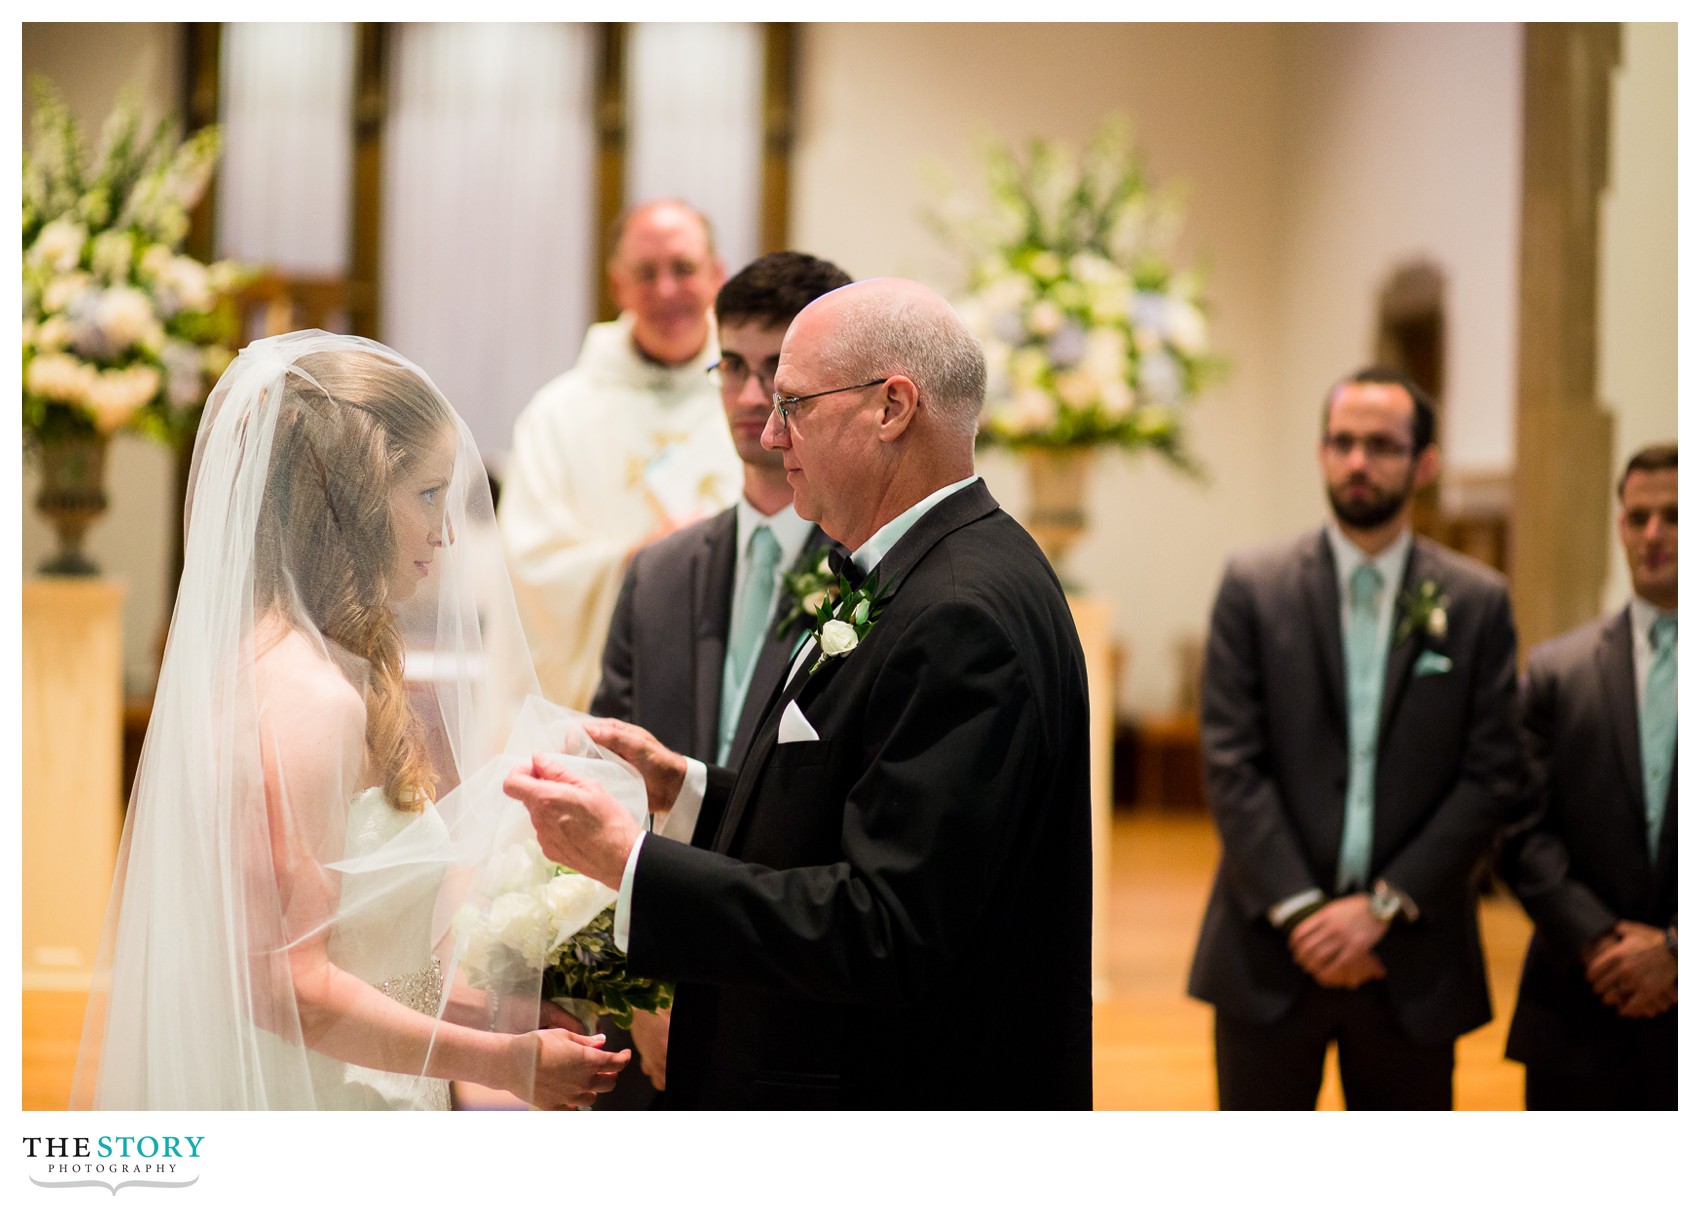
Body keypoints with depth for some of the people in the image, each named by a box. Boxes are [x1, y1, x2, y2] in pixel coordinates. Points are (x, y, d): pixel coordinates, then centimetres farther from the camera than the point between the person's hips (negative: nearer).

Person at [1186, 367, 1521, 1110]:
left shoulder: (1477, 603, 3)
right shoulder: (1253, 588, 1)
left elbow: (1491, 777, -1)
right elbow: (1230, 763, -4)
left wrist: (1383, 906, -9)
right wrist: (1298, 910, -12)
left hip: (1411, 959, 1)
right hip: (1273, 945, -1)